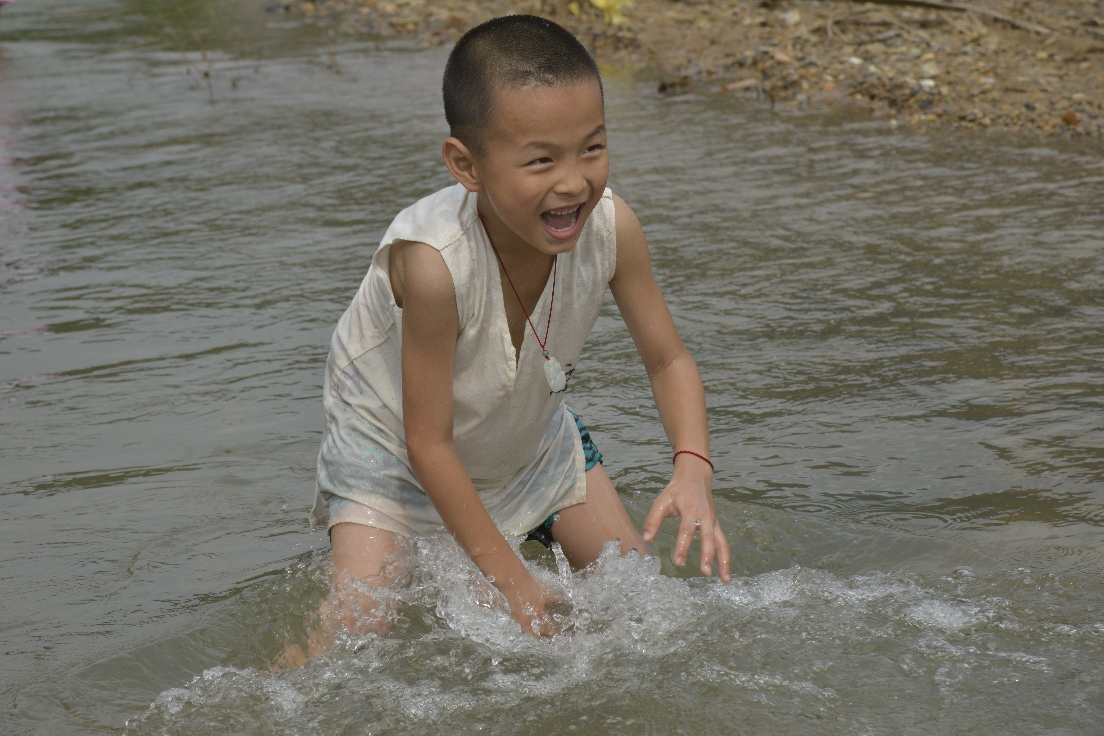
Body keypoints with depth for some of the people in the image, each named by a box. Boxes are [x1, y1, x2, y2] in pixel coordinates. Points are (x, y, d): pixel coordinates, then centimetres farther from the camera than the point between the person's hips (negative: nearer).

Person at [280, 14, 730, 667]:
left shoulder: (611, 226, -27)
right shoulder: (435, 261, -40)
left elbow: (670, 361, -12)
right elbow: (429, 442, -29)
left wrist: (694, 469, -31)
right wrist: (511, 581, -24)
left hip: (529, 432, 5)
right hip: (393, 445, -5)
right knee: (357, 626, -19)